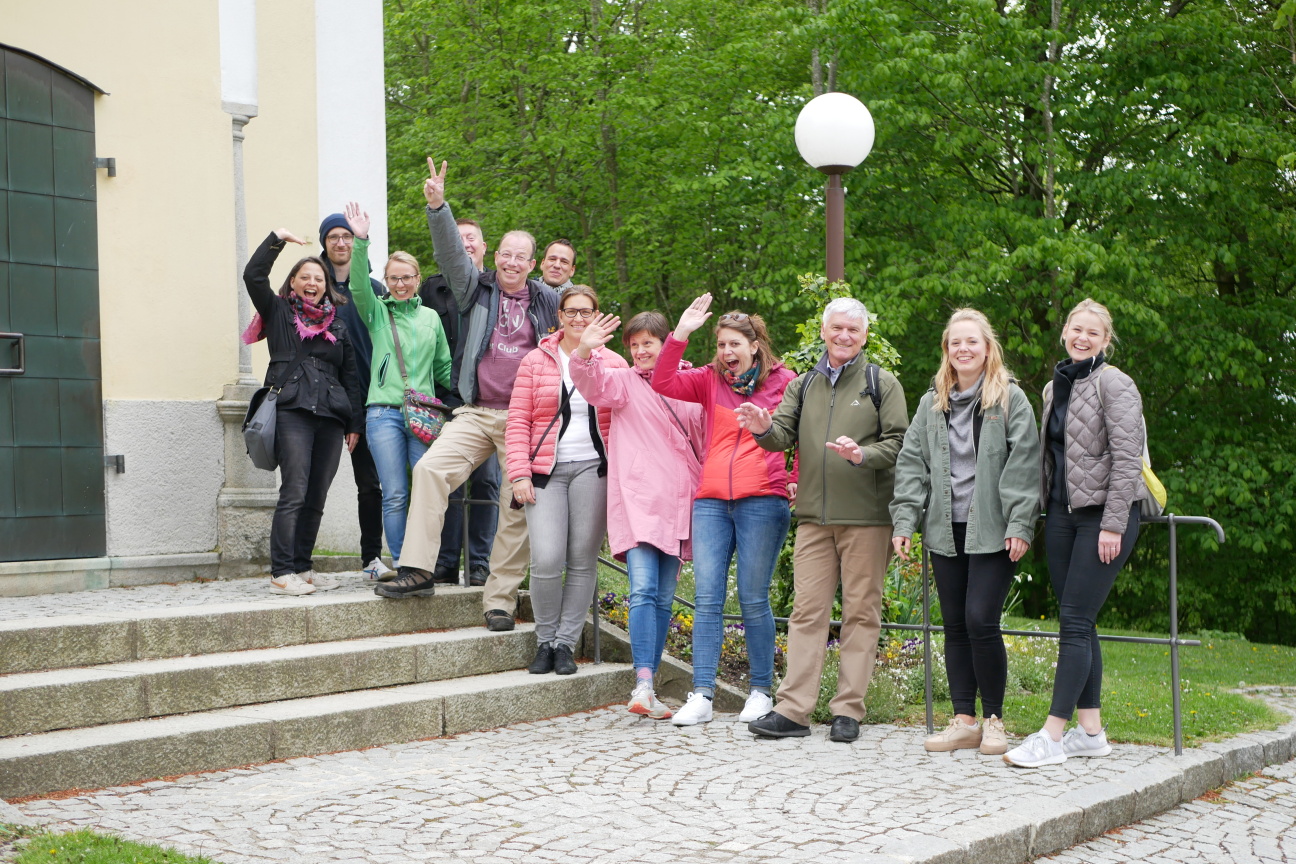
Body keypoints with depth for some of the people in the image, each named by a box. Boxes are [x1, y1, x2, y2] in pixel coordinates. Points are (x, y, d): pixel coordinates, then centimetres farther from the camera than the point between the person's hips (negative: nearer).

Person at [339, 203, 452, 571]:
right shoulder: (377, 312, 8)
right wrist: (361, 241, -25)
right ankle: (401, 566, 3)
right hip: (384, 413, -2)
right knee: (395, 496, -3)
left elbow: (444, 367, 20)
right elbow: (359, 287, -12)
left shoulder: (430, 317, 16)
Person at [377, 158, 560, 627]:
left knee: (518, 506, -3)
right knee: (430, 468, -21)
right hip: (476, 413, 0)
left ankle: (501, 597, 6)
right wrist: (438, 206, -18)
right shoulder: (478, 290, 9)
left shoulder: (547, 301, 10)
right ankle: (418, 570, -18)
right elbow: (450, 252, -3)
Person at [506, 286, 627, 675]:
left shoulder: (614, 364, 10)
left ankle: (566, 643, 12)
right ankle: (545, 641, 8)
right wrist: (519, 473, -4)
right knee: (546, 560, -12)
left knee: (583, 561, 0)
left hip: (593, 469, 1)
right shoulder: (536, 361, 9)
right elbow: (518, 420, 6)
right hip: (546, 471, -1)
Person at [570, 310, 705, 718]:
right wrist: (585, 353, -35)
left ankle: (648, 688, 12)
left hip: (677, 504, 4)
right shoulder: (624, 382, 6)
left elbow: (703, 443, 21)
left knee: (664, 598, 6)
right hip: (637, 499, -4)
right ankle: (644, 684, -24)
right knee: (643, 589, -18)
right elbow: (593, 384, -15)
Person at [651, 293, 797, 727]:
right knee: (707, 598, -3)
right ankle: (701, 696, -3)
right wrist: (680, 334, -7)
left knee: (754, 600, -1)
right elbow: (663, 384, -1)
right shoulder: (710, 380, 11)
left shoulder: (783, 381, 4)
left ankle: (761, 692, 11)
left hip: (762, 502, -3)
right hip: (711, 501, 3)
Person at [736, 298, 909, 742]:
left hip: (866, 516, -3)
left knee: (861, 612, 0)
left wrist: (862, 455, -22)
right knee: (807, 610, 1)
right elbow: (785, 433, 5)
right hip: (813, 516, 3)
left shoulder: (882, 383, 4)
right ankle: (793, 709, 1)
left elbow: (898, 443, -3)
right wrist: (765, 428, -18)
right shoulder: (804, 385, 16)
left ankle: (849, 710, 5)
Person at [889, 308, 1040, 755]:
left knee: (981, 621, -11)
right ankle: (964, 721, 13)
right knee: (955, 626, 6)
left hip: (992, 532, -5)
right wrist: (905, 519, 2)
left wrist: (1020, 525, -12)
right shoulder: (931, 404, 14)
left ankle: (993, 721, 3)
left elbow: (1024, 464, -5)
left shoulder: (1011, 400, 0)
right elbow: (911, 463, 12)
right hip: (946, 530, 5)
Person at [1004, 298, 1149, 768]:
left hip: (1103, 515, -7)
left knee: (1074, 620, -11)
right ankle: (1091, 731, 12)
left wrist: (1112, 524, -18)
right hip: (1061, 513, 8)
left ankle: (1053, 735, -11)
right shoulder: (1054, 387, 16)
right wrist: (1044, 514, 15)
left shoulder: (1113, 384, -7)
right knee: (1078, 623, 7)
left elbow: (1127, 457, -13)